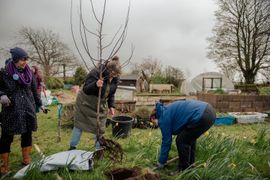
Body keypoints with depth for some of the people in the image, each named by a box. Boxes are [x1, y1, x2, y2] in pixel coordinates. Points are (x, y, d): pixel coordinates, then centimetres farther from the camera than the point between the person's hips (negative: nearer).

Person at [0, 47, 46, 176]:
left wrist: (39, 104, 15)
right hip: (11, 110, -4)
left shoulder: (28, 72, 4)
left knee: (27, 134, 12)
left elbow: (34, 90, 12)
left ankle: (26, 160, 29)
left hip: (28, 109, 4)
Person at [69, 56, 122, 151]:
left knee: (100, 128, 5)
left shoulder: (115, 79, -8)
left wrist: (111, 106, -2)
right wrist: (95, 85, -48)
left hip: (100, 106, 5)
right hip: (86, 103, -4)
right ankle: (72, 147, 26)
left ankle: (99, 149, 22)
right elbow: (85, 89, -29)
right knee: (79, 125, 7)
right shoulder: (95, 73, -28)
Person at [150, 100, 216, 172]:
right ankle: (190, 165, 36)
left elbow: (166, 141, 4)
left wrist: (161, 162, 17)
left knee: (181, 141, 3)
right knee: (189, 138, 25)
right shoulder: (168, 110, 25)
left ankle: (184, 170, 15)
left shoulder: (164, 117, -1)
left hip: (202, 116, -10)